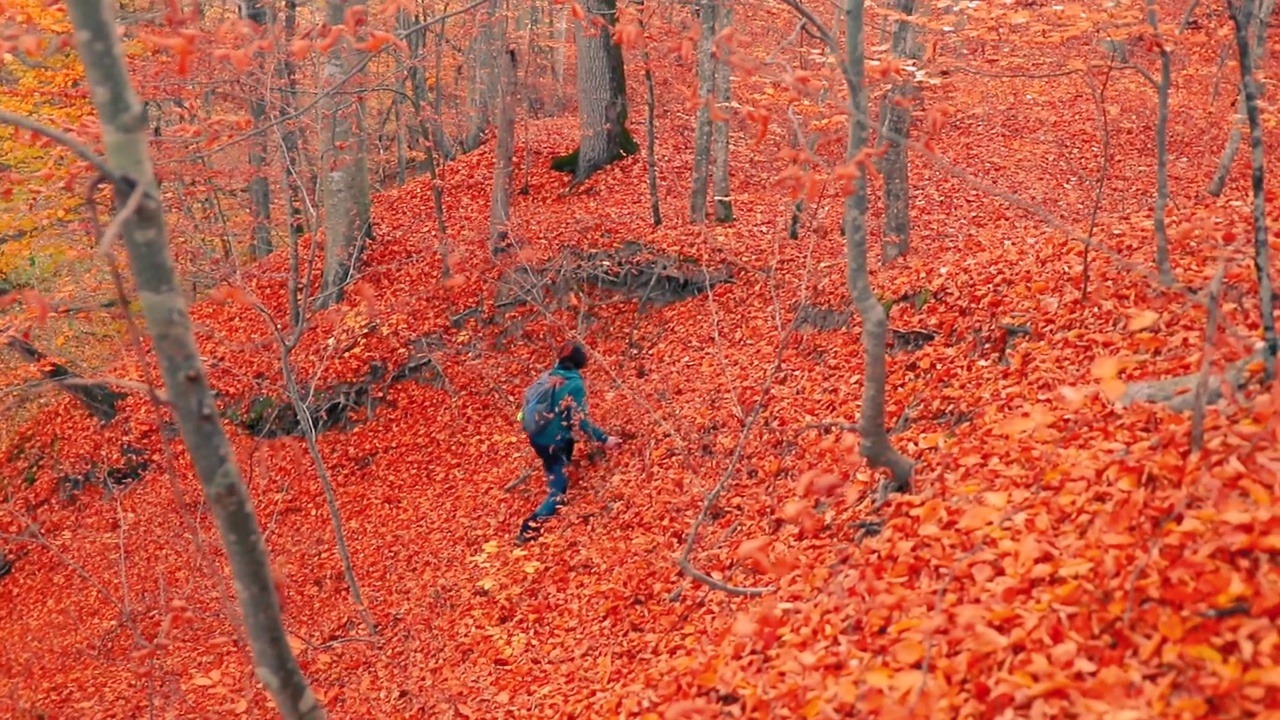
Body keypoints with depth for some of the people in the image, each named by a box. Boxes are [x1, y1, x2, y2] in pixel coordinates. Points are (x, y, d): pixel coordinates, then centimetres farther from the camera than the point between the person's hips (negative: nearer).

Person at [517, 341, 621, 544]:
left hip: (536, 436, 8)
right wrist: (604, 438, -18)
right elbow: (580, 420, -20)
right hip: (554, 442, -8)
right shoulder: (576, 384, -17)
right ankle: (528, 531, -10)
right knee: (558, 491, -1)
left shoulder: (549, 375, 3)